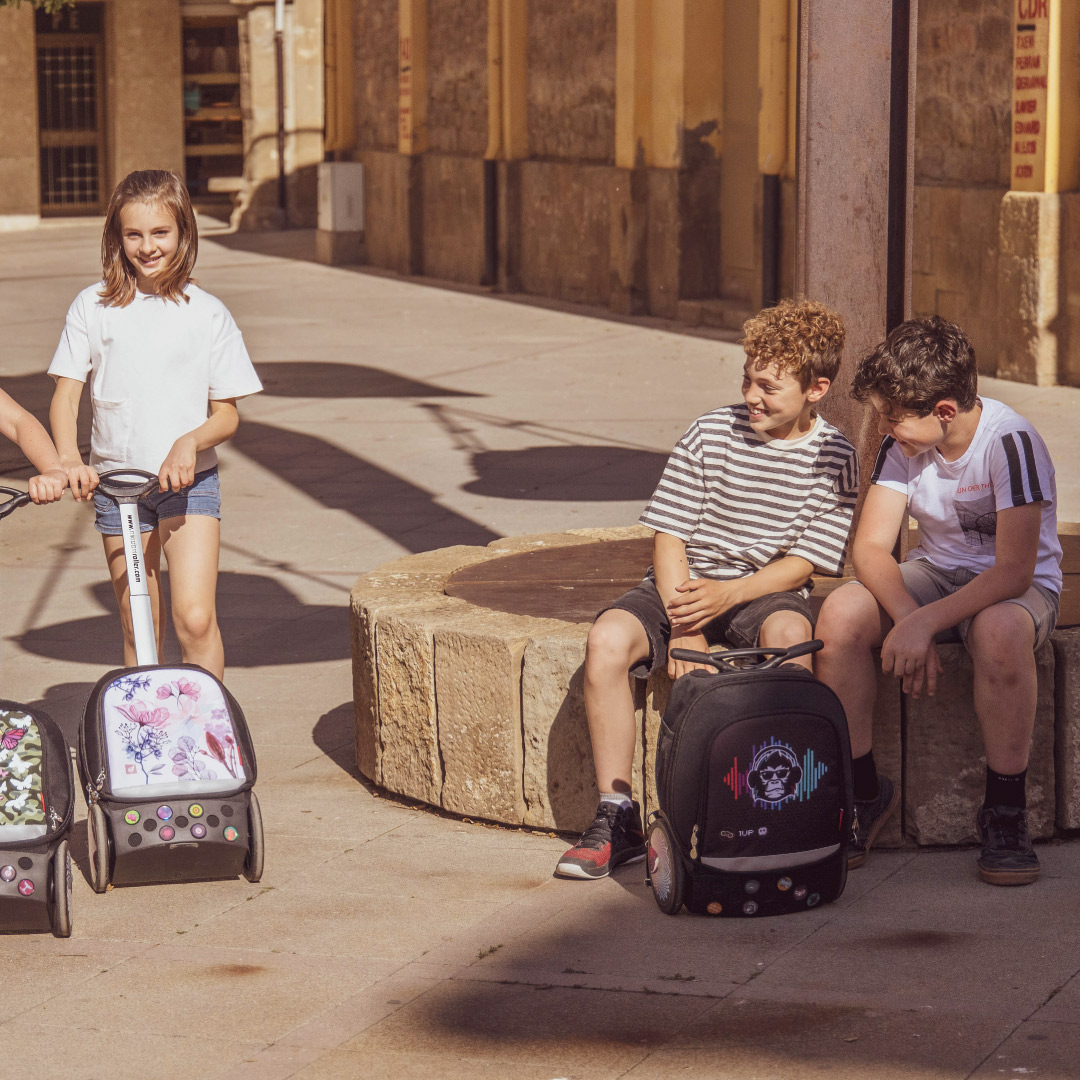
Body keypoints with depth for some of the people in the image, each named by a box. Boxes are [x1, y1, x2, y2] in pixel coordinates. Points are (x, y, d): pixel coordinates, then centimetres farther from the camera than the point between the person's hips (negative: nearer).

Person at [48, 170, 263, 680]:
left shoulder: (206, 313, 0)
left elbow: (227, 414, 3)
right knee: (139, 631, 6)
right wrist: (68, 457, -20)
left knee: (196, 619, -17)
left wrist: (190, 443, -19)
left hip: (190, 481, -1)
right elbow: (65, 394, -1)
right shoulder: (93, 306, 2)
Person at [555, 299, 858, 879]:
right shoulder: (710, 433, -3)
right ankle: (616, 819, -19)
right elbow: (669, 536, -3)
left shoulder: (833, 457, -4)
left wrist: (729, 595, -23)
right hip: (683, 585, 2)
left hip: (765, 590, -1)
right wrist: (682, 625, -16)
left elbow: (803, 563, -7)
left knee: (789, 634, -38)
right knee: (606, 640, -27)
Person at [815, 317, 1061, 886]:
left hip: (1015, 585, -5)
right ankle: (863, 792, -7)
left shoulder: (1009, 442, -25)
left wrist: (925, 623, -37)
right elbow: (870, 547, -9)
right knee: (840, 614, -23)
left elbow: (1015, 569, -29)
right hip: (934, 574, 5)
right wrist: (905, 616, -29)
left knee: (1000, 631, -40)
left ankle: (1005, 812, -24)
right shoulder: (902, 442, -7)